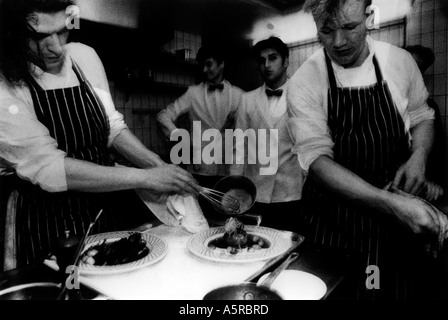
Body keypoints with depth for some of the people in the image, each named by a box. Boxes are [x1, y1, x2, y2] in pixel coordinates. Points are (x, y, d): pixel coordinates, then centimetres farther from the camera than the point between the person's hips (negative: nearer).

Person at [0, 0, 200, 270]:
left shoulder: (85, 56, -2)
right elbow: (47, 168, -24)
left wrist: (155, 164, -11)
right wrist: (144, 178, -28)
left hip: (114, 207, 5)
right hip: (50, 225, -4)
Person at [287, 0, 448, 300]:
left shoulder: (400, 61, -3)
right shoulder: (304, 82, -13)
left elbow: (421, 116, 12)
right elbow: (316, 158, -19)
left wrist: (418, 156, -10)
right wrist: (390, 203, -28)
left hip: (400, 219, 3)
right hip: (333, 222, -2)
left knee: (405, 290, 17)